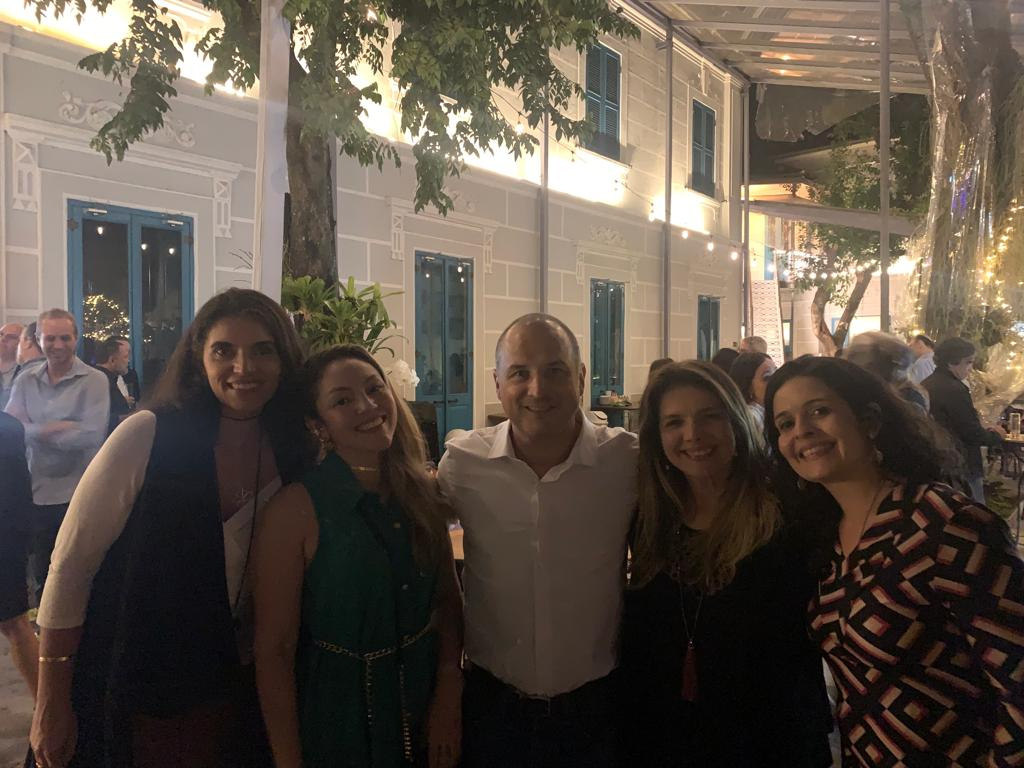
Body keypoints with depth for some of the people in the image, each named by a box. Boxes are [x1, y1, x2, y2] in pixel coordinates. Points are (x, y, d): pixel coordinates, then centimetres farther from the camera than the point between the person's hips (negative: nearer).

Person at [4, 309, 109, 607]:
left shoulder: (94, 380, -8)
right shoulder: (25, 380, 6)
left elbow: (91, 435, -19)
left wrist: (37, 431, -10)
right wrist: (57, 427, -18)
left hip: (78, 493, -4)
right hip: (36, 491, 4)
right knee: (42, 573, 18)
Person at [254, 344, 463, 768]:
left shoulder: (425, 494, -5)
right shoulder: (295, 509, -19)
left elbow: (449, 599, 4)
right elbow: (274, 650, -15)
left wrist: (449, 698, -6)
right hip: (334, 721, -4)